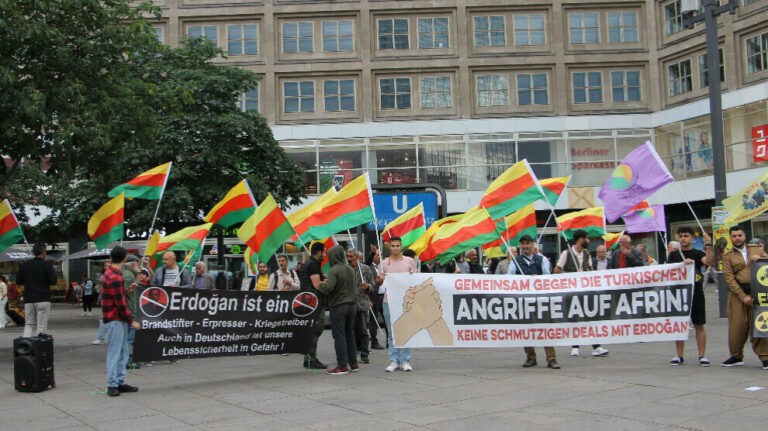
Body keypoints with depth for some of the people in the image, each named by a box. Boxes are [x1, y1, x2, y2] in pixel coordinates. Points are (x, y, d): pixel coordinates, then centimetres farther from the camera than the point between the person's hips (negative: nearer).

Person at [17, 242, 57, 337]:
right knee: (41, 326, 0)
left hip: (28, 300, 4)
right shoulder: (47, 265, -7)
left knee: (29, 324, 12)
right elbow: (53, 281, -11)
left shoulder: (24, 265, 7)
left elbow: (19, 281, 10)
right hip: (43, 300, -4)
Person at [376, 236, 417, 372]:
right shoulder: (384, 263, 7)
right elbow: (378, 283, 10)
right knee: (392, 333, 4)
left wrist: (413, 275, -11)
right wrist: (380, 279, -13)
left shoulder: (409, 261, 5)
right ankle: (394, 361, 10)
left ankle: (405, 361, 9)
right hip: (389, 301, 1)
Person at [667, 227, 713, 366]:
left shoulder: (697, 254, 4)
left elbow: (708, 261, -15)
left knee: (699, 325, 0)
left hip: (696, 293, -2)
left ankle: (702, 356, 5)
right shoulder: (674, 255, 10)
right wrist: (683, 264, -16)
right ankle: (679, 356, 12)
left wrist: (708, 246, -26)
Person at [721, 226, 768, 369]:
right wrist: (743, 296, -11)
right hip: (737, 294, -1)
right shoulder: (727, 256, 8)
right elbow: (729, 278, -2)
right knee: (737, 326, -2)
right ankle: (736, 357, 11)